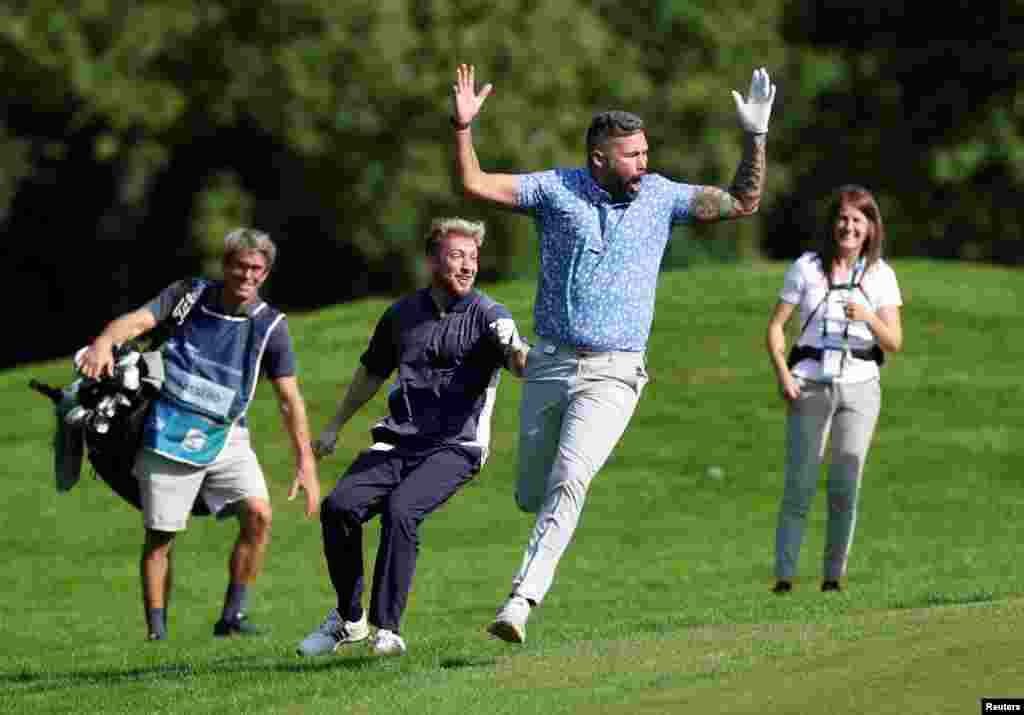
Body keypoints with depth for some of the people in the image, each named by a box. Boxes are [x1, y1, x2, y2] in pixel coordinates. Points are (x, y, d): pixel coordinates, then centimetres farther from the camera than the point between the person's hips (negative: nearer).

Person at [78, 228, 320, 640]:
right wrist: (105, 342, -40)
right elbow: (139, 320, -17)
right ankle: (155, 632, 11)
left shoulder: (270, 326, -3)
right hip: (169, 434, -1)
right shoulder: (189, 295, -3)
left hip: (226, 437, 1)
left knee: (258, 514, -16)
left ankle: (232, 617, -5)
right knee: (160, 535, 0)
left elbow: (289, 398, -3)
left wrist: (305, 463, -10)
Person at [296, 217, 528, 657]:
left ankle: (387, 631, -22)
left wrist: (516, 351, -48)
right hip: (398, 443, 4)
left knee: (399, 510, -29)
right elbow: (372, 372, 28)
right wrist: (334, 428, 32)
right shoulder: (402, 315, 11)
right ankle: (348, 620, 2)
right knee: (339, 506, -17)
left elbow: (520, 362, -23)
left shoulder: (486, 315, -4)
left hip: (455, 448, -4)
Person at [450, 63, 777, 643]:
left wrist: (756, 135, -3)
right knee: (531, 497, 8)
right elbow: (475, 185, -5)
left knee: (568, 483, -21)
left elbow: (743, 203, 7)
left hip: (613, 375, -1)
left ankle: (521, 603, -25)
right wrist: (464, 127, -20)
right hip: (550, 365, 2)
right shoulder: (556, 189, 0)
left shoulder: (659, 196, 4)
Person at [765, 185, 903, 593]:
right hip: (810, 385, -1)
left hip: (859, 386, 1)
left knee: (845, 487, -1)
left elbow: (894, 343, -1)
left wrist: (868, 317, -20)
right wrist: (782, 372, -11)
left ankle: (834, 575, 6)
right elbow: (776, 326, 3)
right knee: (800, 484, -6)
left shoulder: (880, 275, 3)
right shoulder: (807, 267, 1)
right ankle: (784, 576, -5)